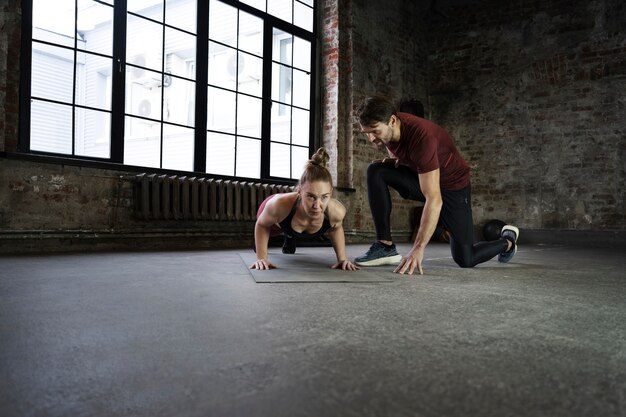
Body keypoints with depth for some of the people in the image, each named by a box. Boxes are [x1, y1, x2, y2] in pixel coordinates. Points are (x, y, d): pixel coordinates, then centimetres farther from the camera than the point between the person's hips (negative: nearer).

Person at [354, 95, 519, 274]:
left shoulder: (420, 136, -36)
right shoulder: (386, 129, -13)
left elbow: (434, 200, -39)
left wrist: (418, 249, -43)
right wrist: (394, 160, -10)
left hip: (453, 184, -6)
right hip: (421, 177, 6)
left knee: (465, 259, -6)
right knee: (376, 171, -19)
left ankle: (508, 240, 28)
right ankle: (386, 247, -14)